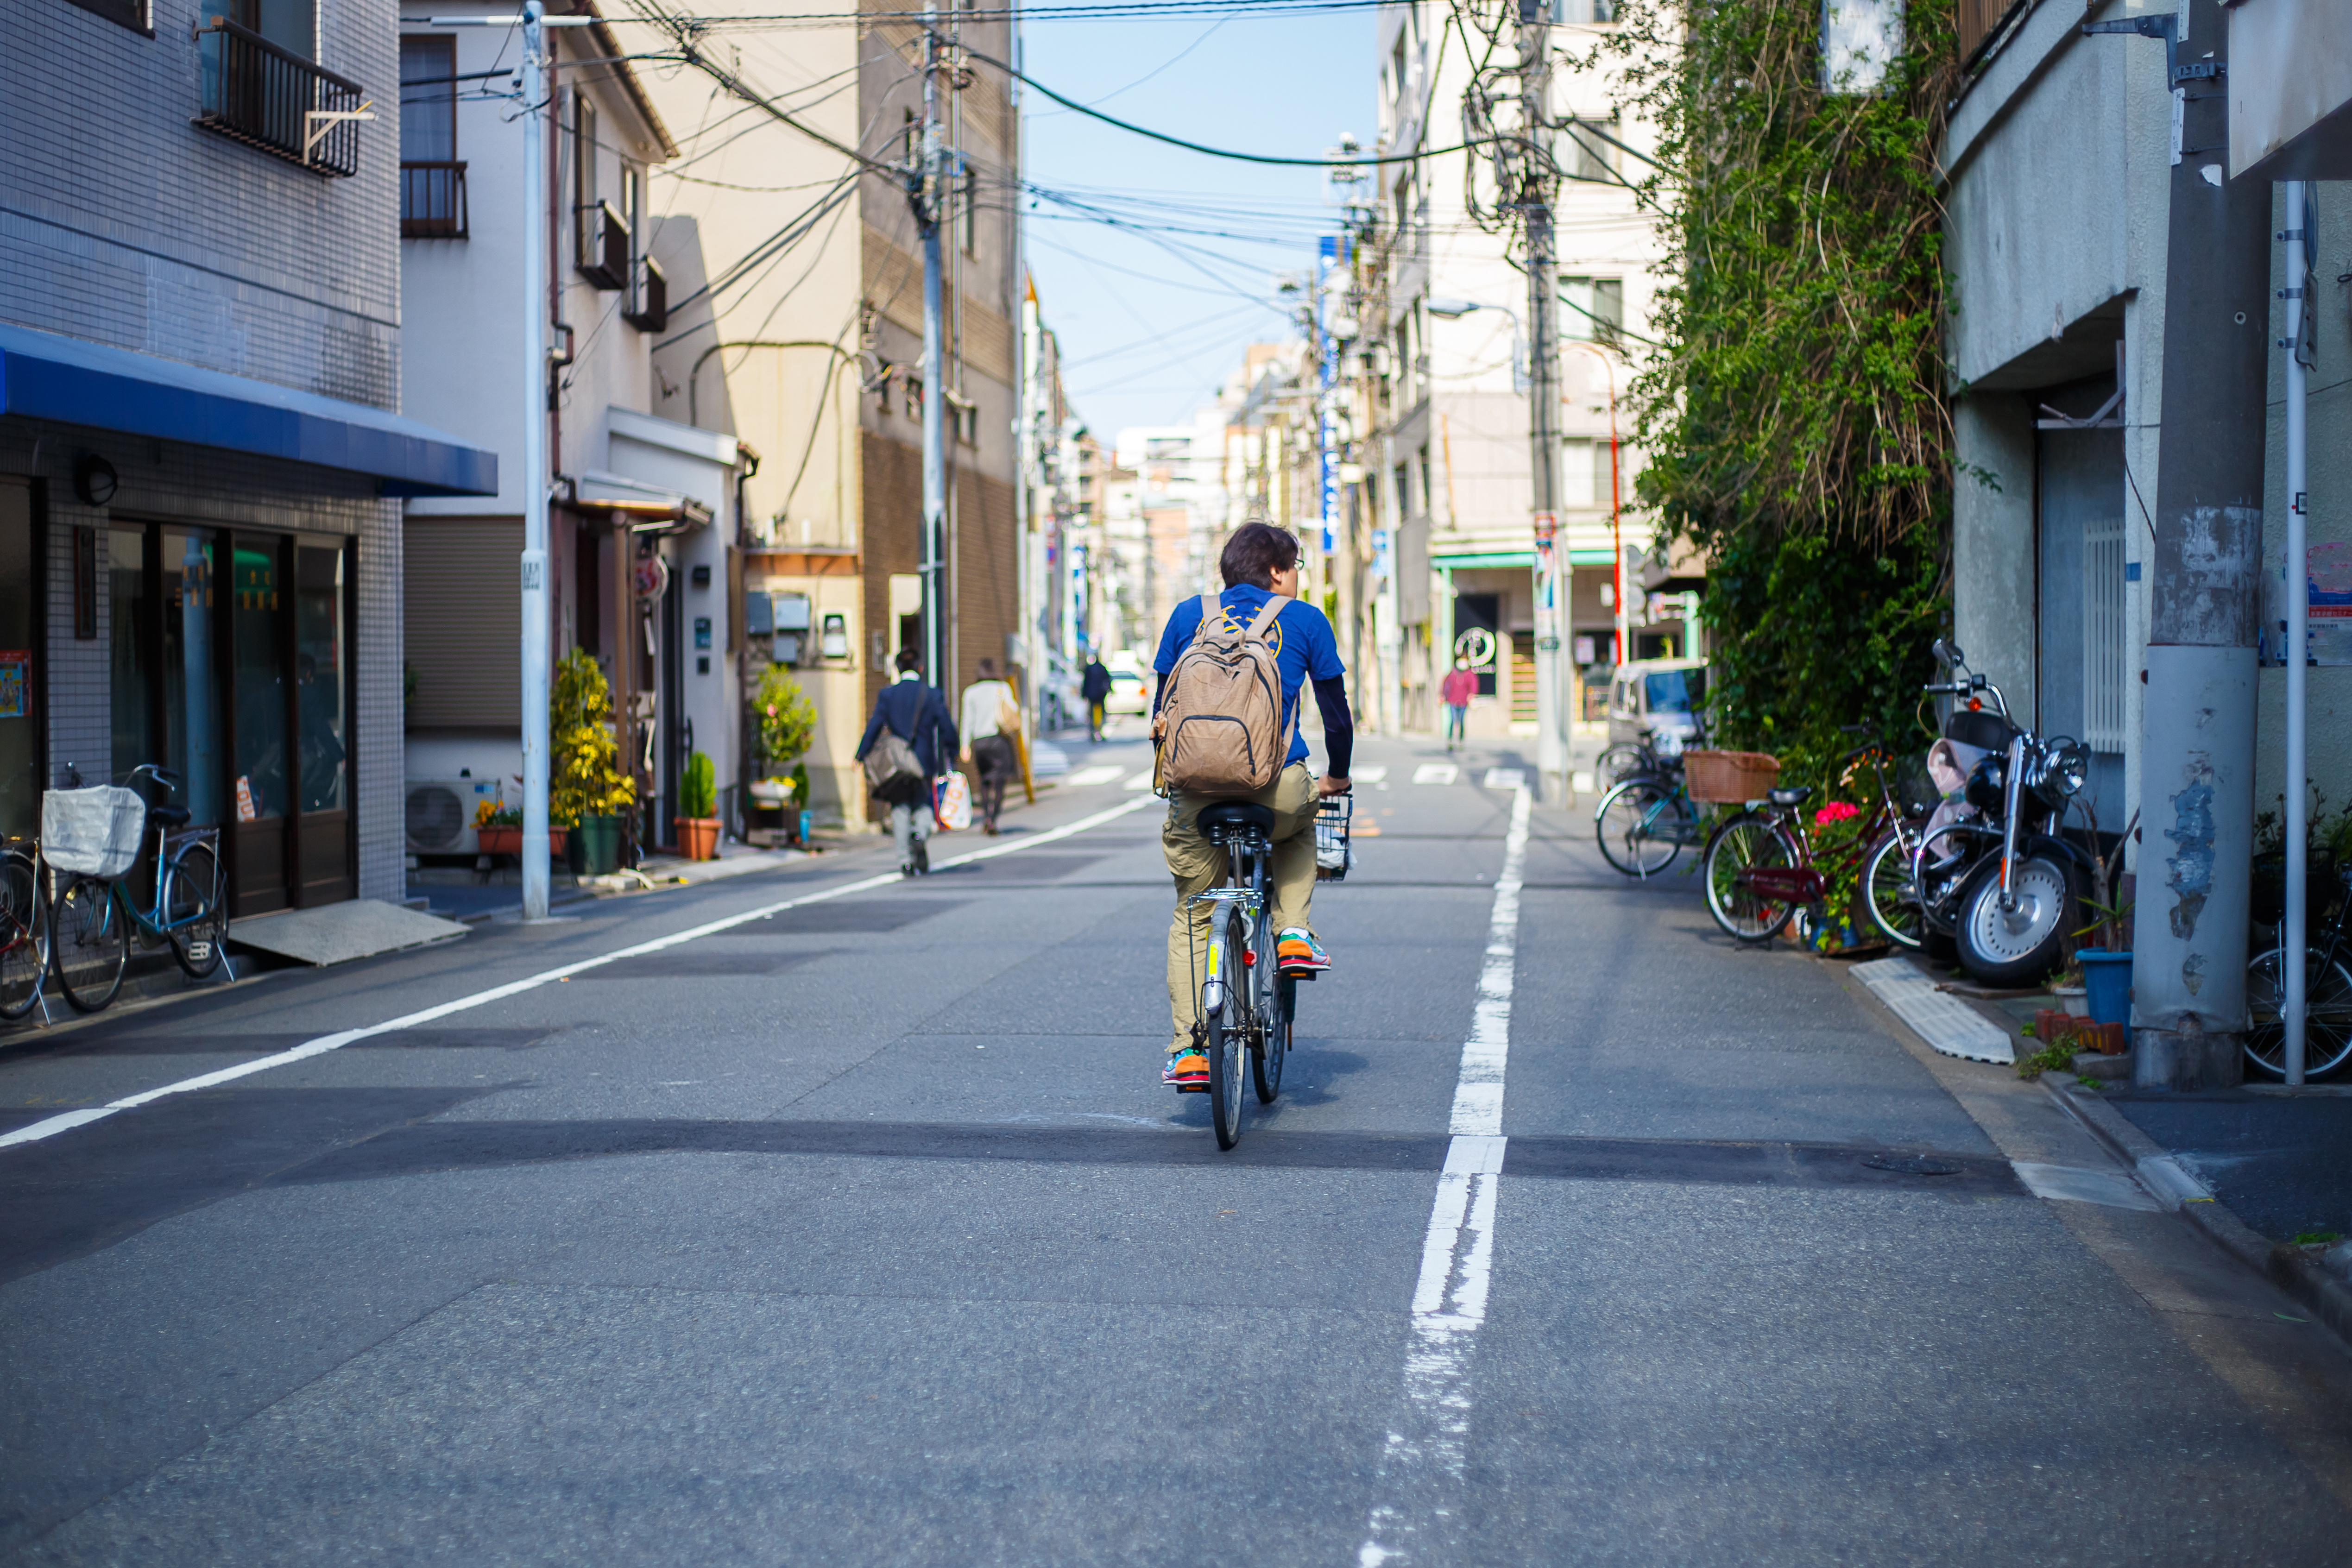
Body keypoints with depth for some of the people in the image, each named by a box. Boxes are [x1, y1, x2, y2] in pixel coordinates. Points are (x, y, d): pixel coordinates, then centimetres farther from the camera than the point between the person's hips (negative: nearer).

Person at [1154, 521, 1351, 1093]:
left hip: (1197, 788, 1)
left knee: (1191, 918, 16)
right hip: (1277, 785, -1)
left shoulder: (1188, 615, 13)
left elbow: (1162, 707, 18)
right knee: (1297, 829, 36)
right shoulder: (1304, 619, 8)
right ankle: (1293, 931, 17)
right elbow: (1336, 710, 13)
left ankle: (1188, 1052, 10)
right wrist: (1336, 776, 30)